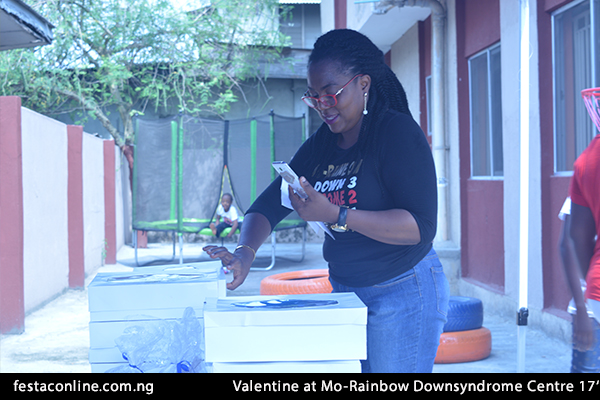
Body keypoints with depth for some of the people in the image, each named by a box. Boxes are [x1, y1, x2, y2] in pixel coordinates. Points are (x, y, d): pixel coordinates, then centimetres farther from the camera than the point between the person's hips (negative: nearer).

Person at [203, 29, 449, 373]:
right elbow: (269, 203, 4)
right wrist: (246, 252, -17)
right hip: (345, 291, 7)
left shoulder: (398, 132, -14)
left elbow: (421, 227, -23)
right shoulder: (321, 145, 8)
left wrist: (335, 215, -30)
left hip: (404, 294, -7)